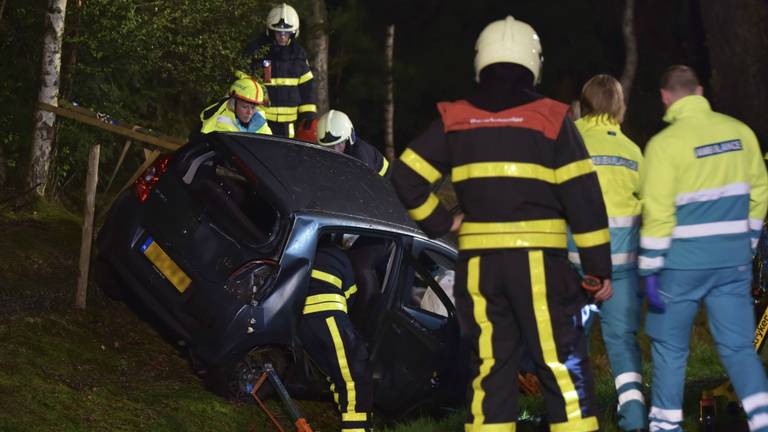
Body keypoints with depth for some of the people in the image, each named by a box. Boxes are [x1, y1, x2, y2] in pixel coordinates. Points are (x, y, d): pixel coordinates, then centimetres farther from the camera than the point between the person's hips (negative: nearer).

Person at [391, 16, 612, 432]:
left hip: (477, 264, 3)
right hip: (539, 259, -3)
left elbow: (406, 175, 2)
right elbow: (583, 197, -3)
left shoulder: (454, 120, 6)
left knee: (489, 368, 8)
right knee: (563, 369, -1)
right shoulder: (551, 119, -2)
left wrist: (439, 222, 10)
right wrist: (599, 267, 1)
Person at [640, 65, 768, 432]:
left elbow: (658, 212, -14)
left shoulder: (665, 143, -11)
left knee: (669, 346, 10)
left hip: (683, 262, -4)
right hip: (733, 260, 4)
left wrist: (650, 268, -8)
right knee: (738, 346, 7)